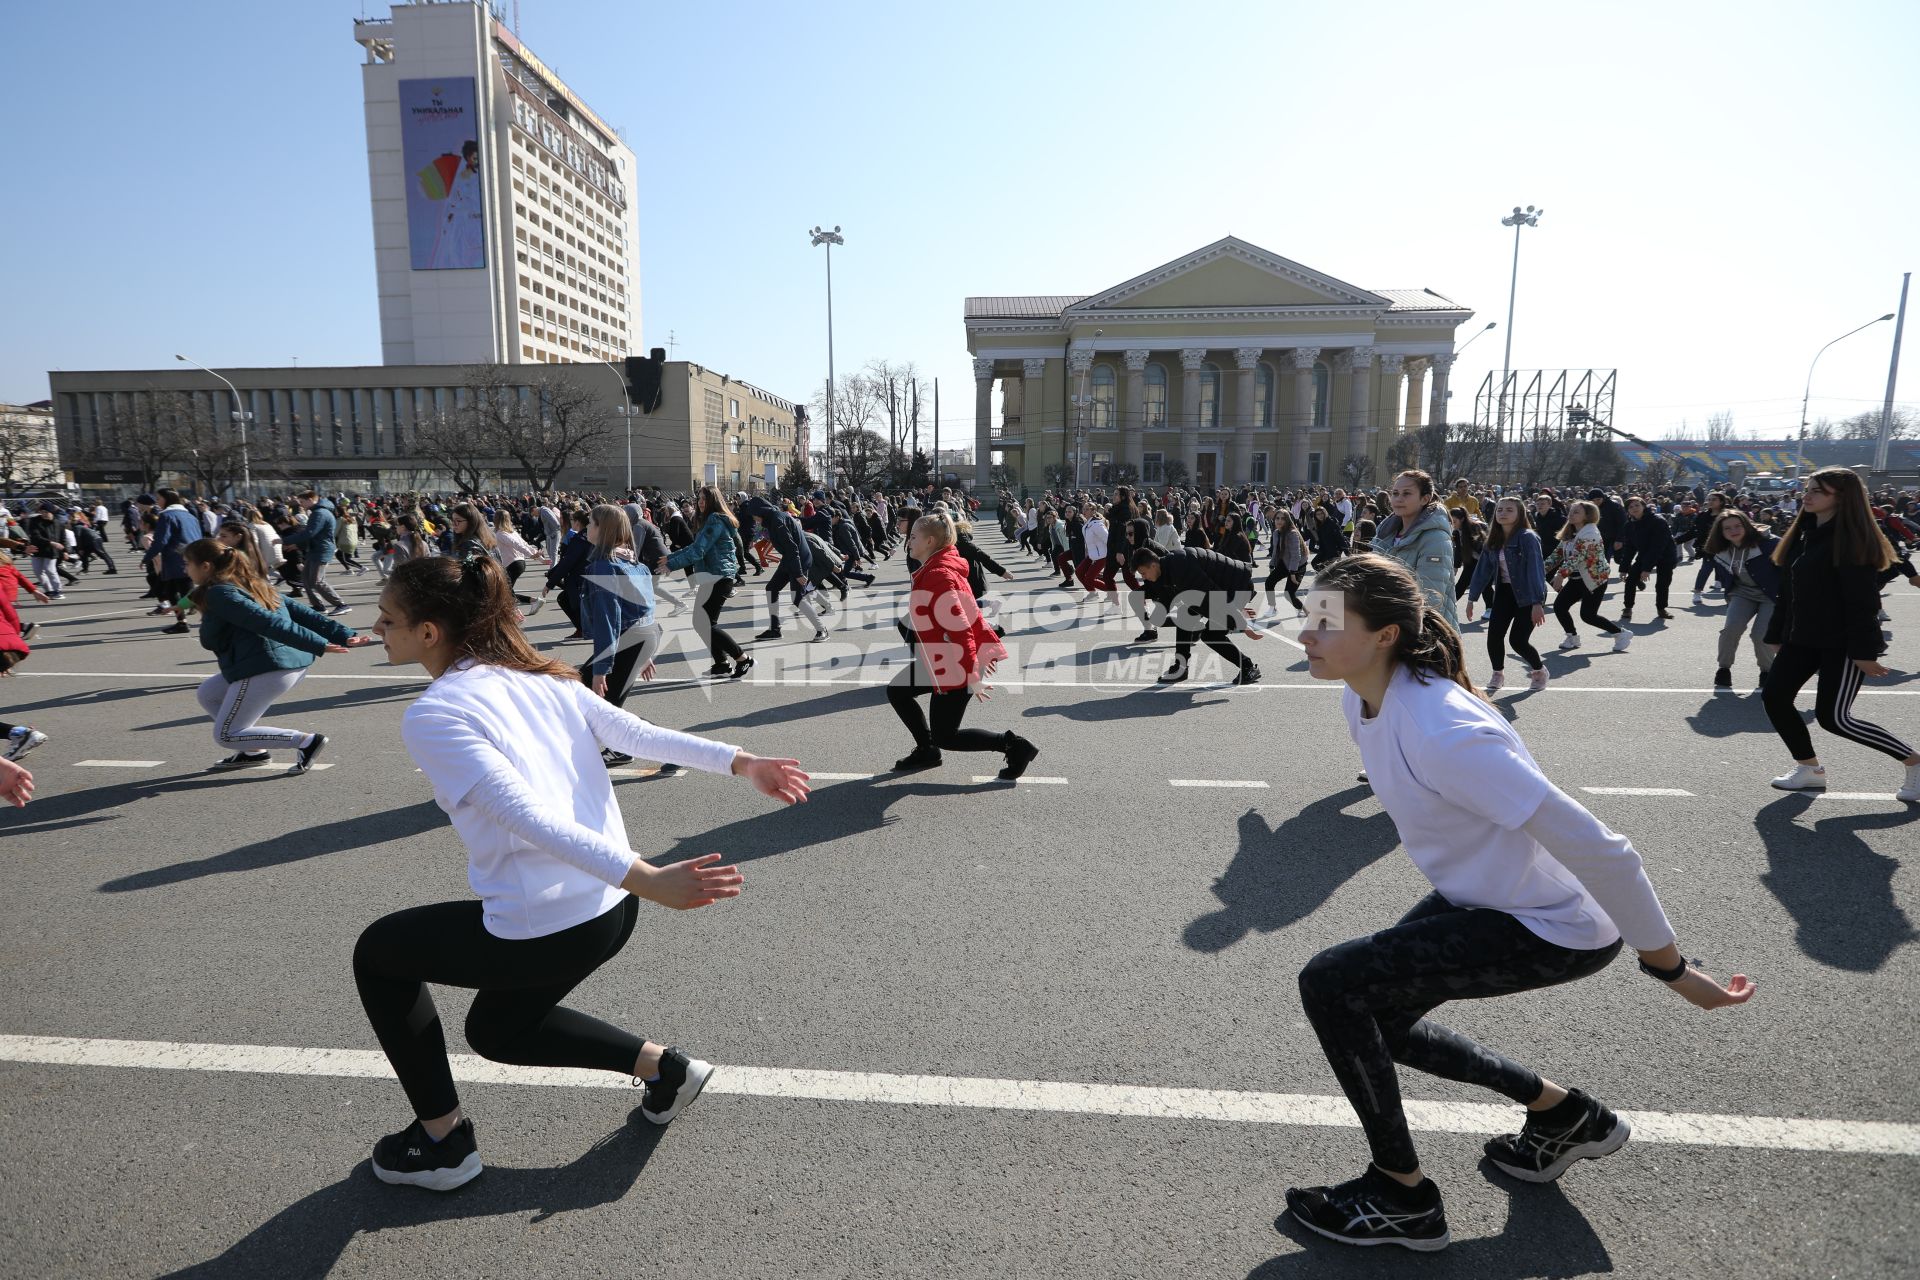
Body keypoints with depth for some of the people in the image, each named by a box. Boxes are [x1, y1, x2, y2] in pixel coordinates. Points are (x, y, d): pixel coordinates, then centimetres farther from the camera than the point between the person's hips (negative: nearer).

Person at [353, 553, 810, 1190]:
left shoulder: (431, 715, -14)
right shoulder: (542, 675, 8)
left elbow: (531, 818, -24)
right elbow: (640, 734, 1)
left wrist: (648, 880, -33)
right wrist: (742, 761, 0)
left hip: (542, 931, -8)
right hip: (613, 910, 8)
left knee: (378, 952, 21)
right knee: (495, 1030, 33)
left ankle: (441, 1141, 27)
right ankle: (663, 1066, 25)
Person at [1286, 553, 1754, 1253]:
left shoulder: (1441, 733, -36)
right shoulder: (1360, 701, -8)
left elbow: (1598, 849, -31)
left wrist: (1669, 967, -19)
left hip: (1552, 927, -9)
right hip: (1478, 897, 9)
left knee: (1329, 985, -18)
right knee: (1372, 1016, 17)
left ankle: (1402, 1198, 4)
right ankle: (1565, 1114, 35)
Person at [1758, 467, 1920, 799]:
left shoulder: (1851, 538, -15)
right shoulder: (1802, 534, 9)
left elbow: (1862, 601, -19)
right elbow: (1788, 591, 14)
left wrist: (1864, 651, -21)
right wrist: (1777, 635, 15)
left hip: (1842, 643, -8)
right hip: (1802, 639, 8)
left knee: (1833, 716, -7)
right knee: (1774, 697, 1)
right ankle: (1809, 770, 15)